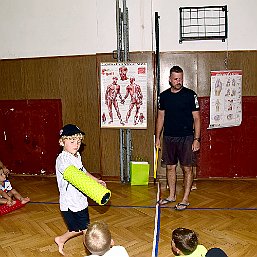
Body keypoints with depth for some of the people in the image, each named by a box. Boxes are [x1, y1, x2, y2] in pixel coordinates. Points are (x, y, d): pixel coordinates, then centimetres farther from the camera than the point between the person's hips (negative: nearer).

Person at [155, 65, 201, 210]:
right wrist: (158, 137, 11)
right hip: (168, 137, 4)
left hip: (186, 138, -4)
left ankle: (185, 199, 15)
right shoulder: (164, 95, 6)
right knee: (170, 167, 12)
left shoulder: (190, 95, -6)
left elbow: (196, 118, -5)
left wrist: (197, 139, -11)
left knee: (187, 168, 2)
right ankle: (172, 196, 28)